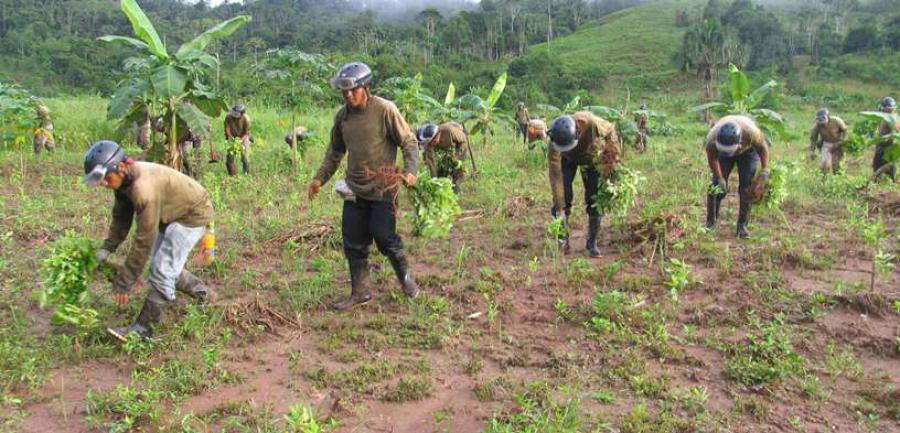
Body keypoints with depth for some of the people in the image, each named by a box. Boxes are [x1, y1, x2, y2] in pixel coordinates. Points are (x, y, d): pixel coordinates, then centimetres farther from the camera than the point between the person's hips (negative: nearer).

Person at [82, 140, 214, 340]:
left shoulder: (144, 187, -37)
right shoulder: (124, 180, -9)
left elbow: (144, 240, -34)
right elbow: (121, 218, 4)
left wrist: (123, 283, -28)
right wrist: (106, 249, -10)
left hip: (193, 214, -10)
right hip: (173, 214, 10)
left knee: (162, 270, -12)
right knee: (167, 265, 18)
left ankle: (142, 328, -2)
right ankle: (203, 294, 37)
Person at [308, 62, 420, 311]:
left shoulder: (385, 110, -11)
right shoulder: (342, 116, 7)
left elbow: (409, 142, -8)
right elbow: (335, 152, 18)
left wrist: (410, 170, -22)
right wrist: (320, 178, 12)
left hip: (382, 188, -6)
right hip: (354, 189, 6)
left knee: (384, 236, -4)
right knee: (353, 242, 7)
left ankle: (405, 277, 23)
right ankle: (360, 292, 21)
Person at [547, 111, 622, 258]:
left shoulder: (593, 124, -42)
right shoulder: (555, 143, -38)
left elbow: (610, 131, -17)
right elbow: (555, 176, -33)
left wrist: (613, 160, -15)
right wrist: (559, 209, -33)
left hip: (592, 157, 0)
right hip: (567, 159, 0)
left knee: (594, 200, -6)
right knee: (564, 196, -11)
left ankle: (592, 242, 6)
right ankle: (563, 237, 6)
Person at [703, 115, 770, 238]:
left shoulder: (751, 132, -42)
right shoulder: (712, 139, -39)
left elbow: (762, 146, -20)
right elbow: (712, 158, -19)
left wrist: (765, 170, -22)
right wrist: (720, 179, -19)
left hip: (748, 151, 0)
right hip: (722, 154, 1)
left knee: (747, 187, -9)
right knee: (716, 186, -9)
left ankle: (742, 225, 0)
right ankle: (710, 222, 5)